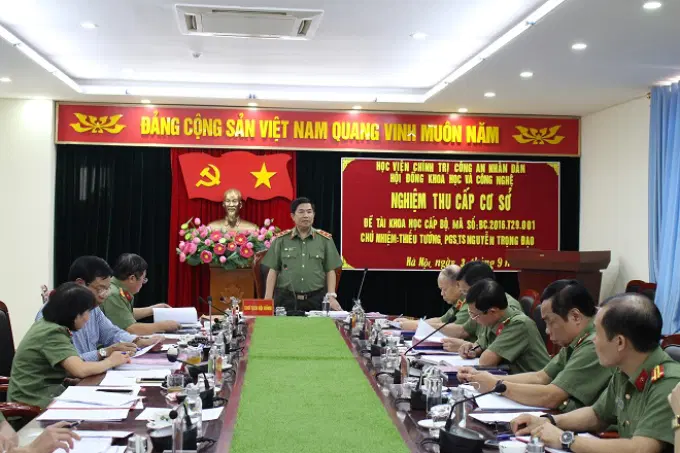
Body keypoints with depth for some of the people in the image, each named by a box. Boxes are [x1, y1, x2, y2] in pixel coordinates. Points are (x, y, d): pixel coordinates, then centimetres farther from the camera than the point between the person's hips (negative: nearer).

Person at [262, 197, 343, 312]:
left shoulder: (325, 239, 5)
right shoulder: (281, 240, 4)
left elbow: (330, 271, 5)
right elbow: (273, 271, 4)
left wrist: (331, 296, -5)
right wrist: (268, 299, -3)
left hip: (316, 299, 0)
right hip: (286, 298, 0)